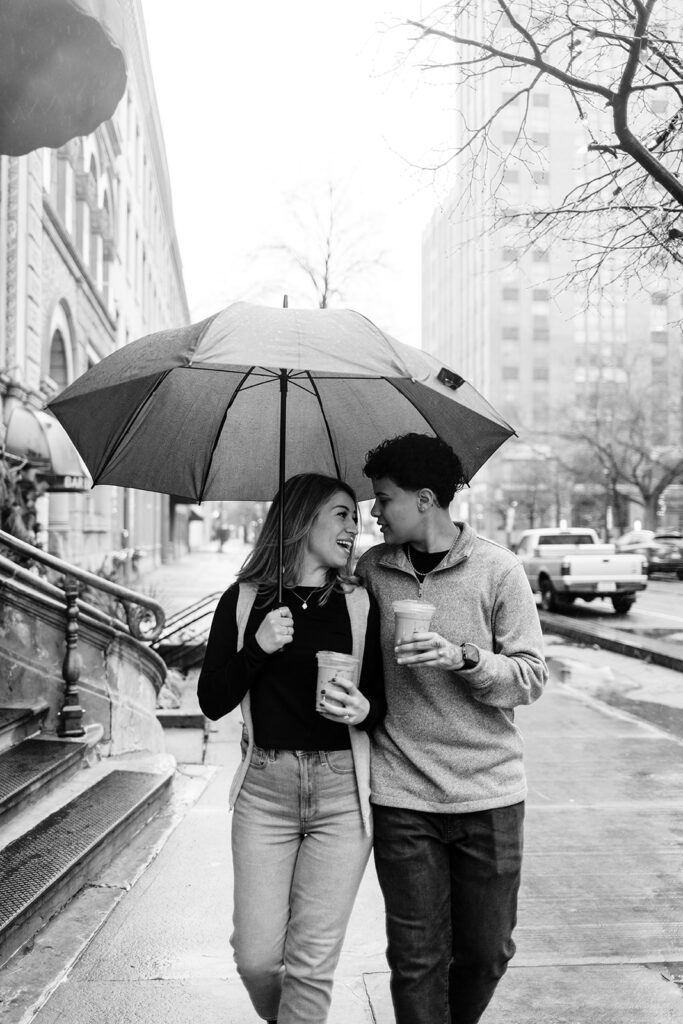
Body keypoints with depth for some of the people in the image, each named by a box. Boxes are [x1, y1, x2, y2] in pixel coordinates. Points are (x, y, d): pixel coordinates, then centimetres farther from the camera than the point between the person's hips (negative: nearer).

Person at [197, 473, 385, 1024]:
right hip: (265, 789, 0)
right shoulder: (245, 600, 3)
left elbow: (384, 699, 8)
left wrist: (364, 709, -14)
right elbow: (212, 703, 1)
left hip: (341, 792, 0)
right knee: (256, 958, 3)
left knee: (312, 962, -2)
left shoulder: (361, 603, 4)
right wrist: (257, 649, -13)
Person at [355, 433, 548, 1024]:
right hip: (402, 796, 1)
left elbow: (531, 679, -6)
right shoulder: (372, 569, 4)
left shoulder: (497, 569, -4)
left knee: (487, 951, 12)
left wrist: (463, 657, -22)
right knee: (417, 957, 3)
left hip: (490, 795, -1)